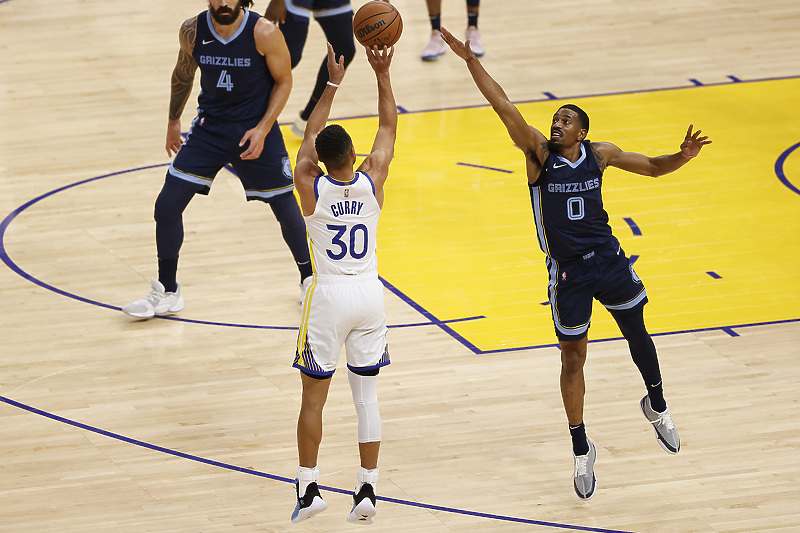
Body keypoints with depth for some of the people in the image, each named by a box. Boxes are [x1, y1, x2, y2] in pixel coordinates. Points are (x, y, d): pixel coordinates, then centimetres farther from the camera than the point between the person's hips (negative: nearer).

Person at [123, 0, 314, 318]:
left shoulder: (264, 33, -21)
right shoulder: (192, 31, -12)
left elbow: (283, 81, -8)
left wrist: (263, 129, -18)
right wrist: (173, 121, 17)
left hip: (255, 130, -2)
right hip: (210, 127, 2)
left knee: (285, 207, 7)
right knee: (167, 205, -5)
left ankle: (309, 281, 33)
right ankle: (167, 294, 12)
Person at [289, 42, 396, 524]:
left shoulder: (311, 186, -12)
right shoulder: (372, 181, -9)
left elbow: (311, 134, 6)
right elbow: (389, 127, 6)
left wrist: (333, 84, 10)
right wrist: (382, 74, 8)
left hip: (328, 296, -2)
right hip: (370, 294, 2)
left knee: (313, 397, 8)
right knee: (367, 395, 8)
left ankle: (309, 488, 9)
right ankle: (368, 490, 8)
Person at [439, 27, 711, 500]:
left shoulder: (599, 154, -1)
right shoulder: (539, 152, -8)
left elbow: (652, 167, 8)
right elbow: (504, 106, -18)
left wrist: (684, 156, -13)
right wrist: (471, 61, -28)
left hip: (608, 260, 2)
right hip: (567, 273, -2)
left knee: (638, 334, 14)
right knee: (573, 359, 5)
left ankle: (657, 406, 41)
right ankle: (582, 451, 16)